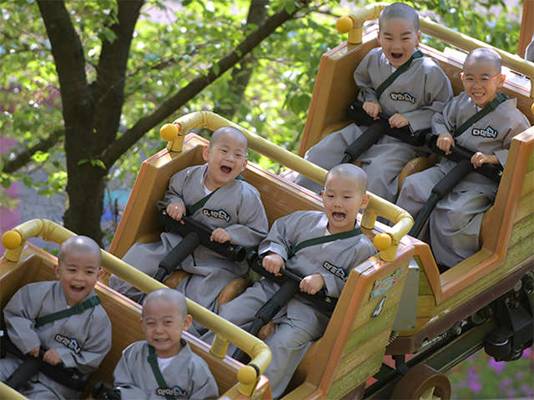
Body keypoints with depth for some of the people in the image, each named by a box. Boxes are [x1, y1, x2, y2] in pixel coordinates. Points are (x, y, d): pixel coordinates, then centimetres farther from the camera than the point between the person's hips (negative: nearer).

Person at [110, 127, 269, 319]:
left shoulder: (247, 197, -12)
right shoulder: (188, 177, -2)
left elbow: (258, 233, -4)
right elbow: (171, 193, 20)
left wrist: (231, 234, -20)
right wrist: (173, 203, -4)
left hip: (215, 261, -3)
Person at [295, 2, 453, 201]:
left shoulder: (429, 72, -16)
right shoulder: (373, 58, -1)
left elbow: (444, 108, -6)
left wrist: (410, 118, -15)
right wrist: (369, 99, 1)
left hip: (402, 140, -6)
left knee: (376, 176, -32)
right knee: (322, 153, -7)